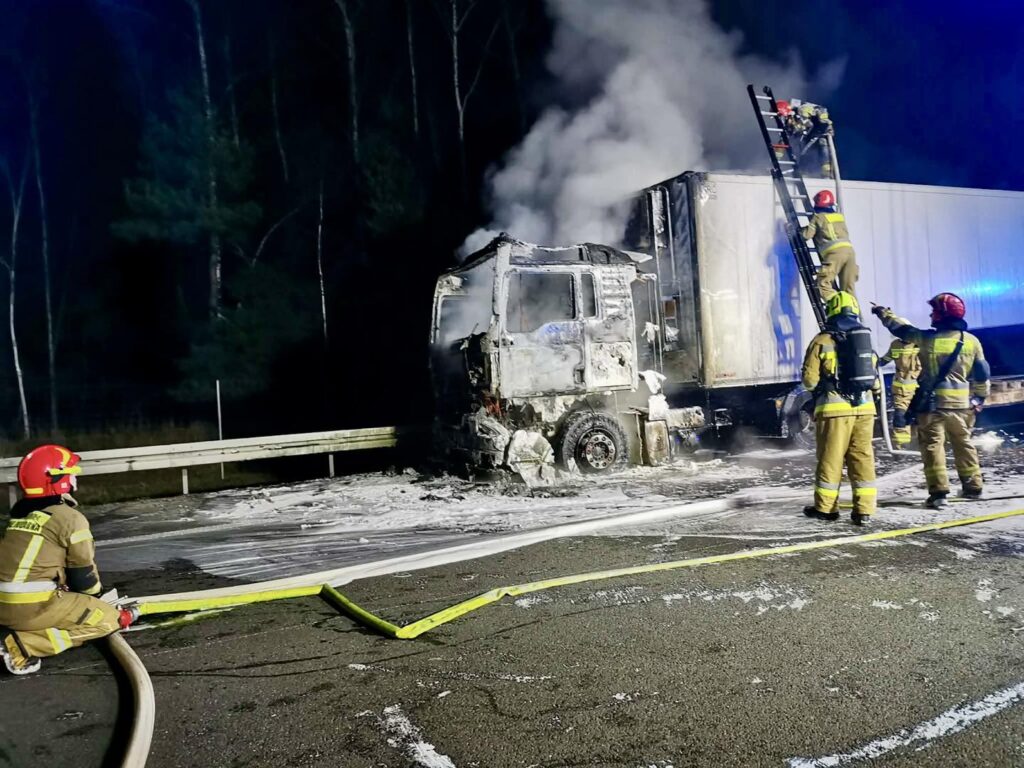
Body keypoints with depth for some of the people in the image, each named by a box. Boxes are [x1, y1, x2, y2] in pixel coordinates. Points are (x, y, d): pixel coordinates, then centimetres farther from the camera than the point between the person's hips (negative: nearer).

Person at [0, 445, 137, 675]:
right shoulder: (70, 518, -6)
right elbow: (83, 573, 2)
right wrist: (93, 594, 23)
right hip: (33, 606, -8)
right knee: (108, 619, 3)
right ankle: (21, 644, -10)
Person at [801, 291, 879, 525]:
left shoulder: (822, 341, -5)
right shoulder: (866, 339, 11)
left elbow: (810, 379, -5)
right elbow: (875, 380, 15)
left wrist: (818, 387, 17)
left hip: (834, 407, -4)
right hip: (864, 406, 4)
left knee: (830, 457, 3)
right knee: (863, 457, 6)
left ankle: (825, 507, 11)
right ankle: (864, 509, 4)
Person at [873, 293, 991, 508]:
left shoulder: (926, 338, -10)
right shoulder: (972, 341, 1)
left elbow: (901, 328, 7)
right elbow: (982, 375, 6)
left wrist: (883, 313, 23)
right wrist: (980, 398, 19)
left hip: (933, 403, -4)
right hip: (962, 404, 4)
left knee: (933, 446, 1)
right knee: (964, 444, 19)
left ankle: (938, 492, -4)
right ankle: (973, 487, 26)